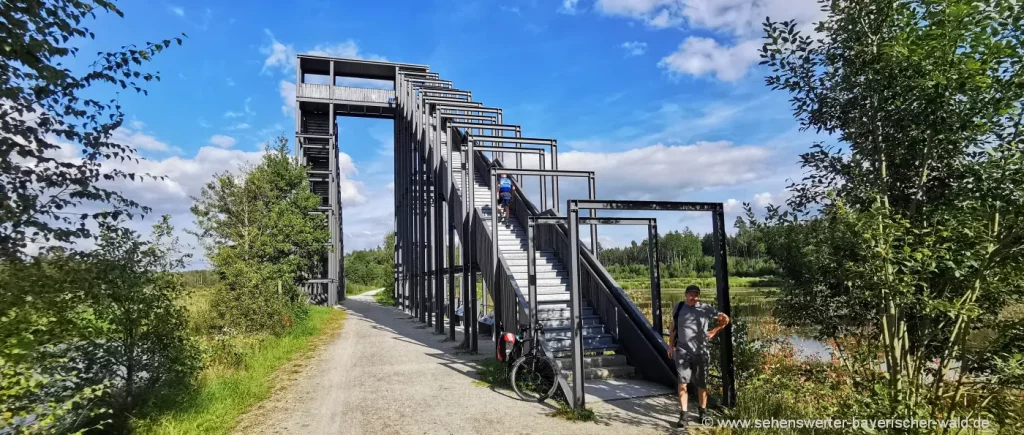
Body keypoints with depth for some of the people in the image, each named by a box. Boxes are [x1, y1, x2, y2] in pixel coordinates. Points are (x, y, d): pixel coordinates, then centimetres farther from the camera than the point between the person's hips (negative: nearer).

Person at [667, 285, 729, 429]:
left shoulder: (706, 309, -5)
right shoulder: (679, 307, 0)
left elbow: (725, 319, 9)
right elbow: (673, 327, 13)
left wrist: (714, 332, 5)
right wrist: (671, 345, 11)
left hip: (700, 352, 0)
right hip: (682, 351, 0)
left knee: (701, 384, 12)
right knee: (682, 383, -7)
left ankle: (703, 411, 32)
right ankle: (683, 415, -2)